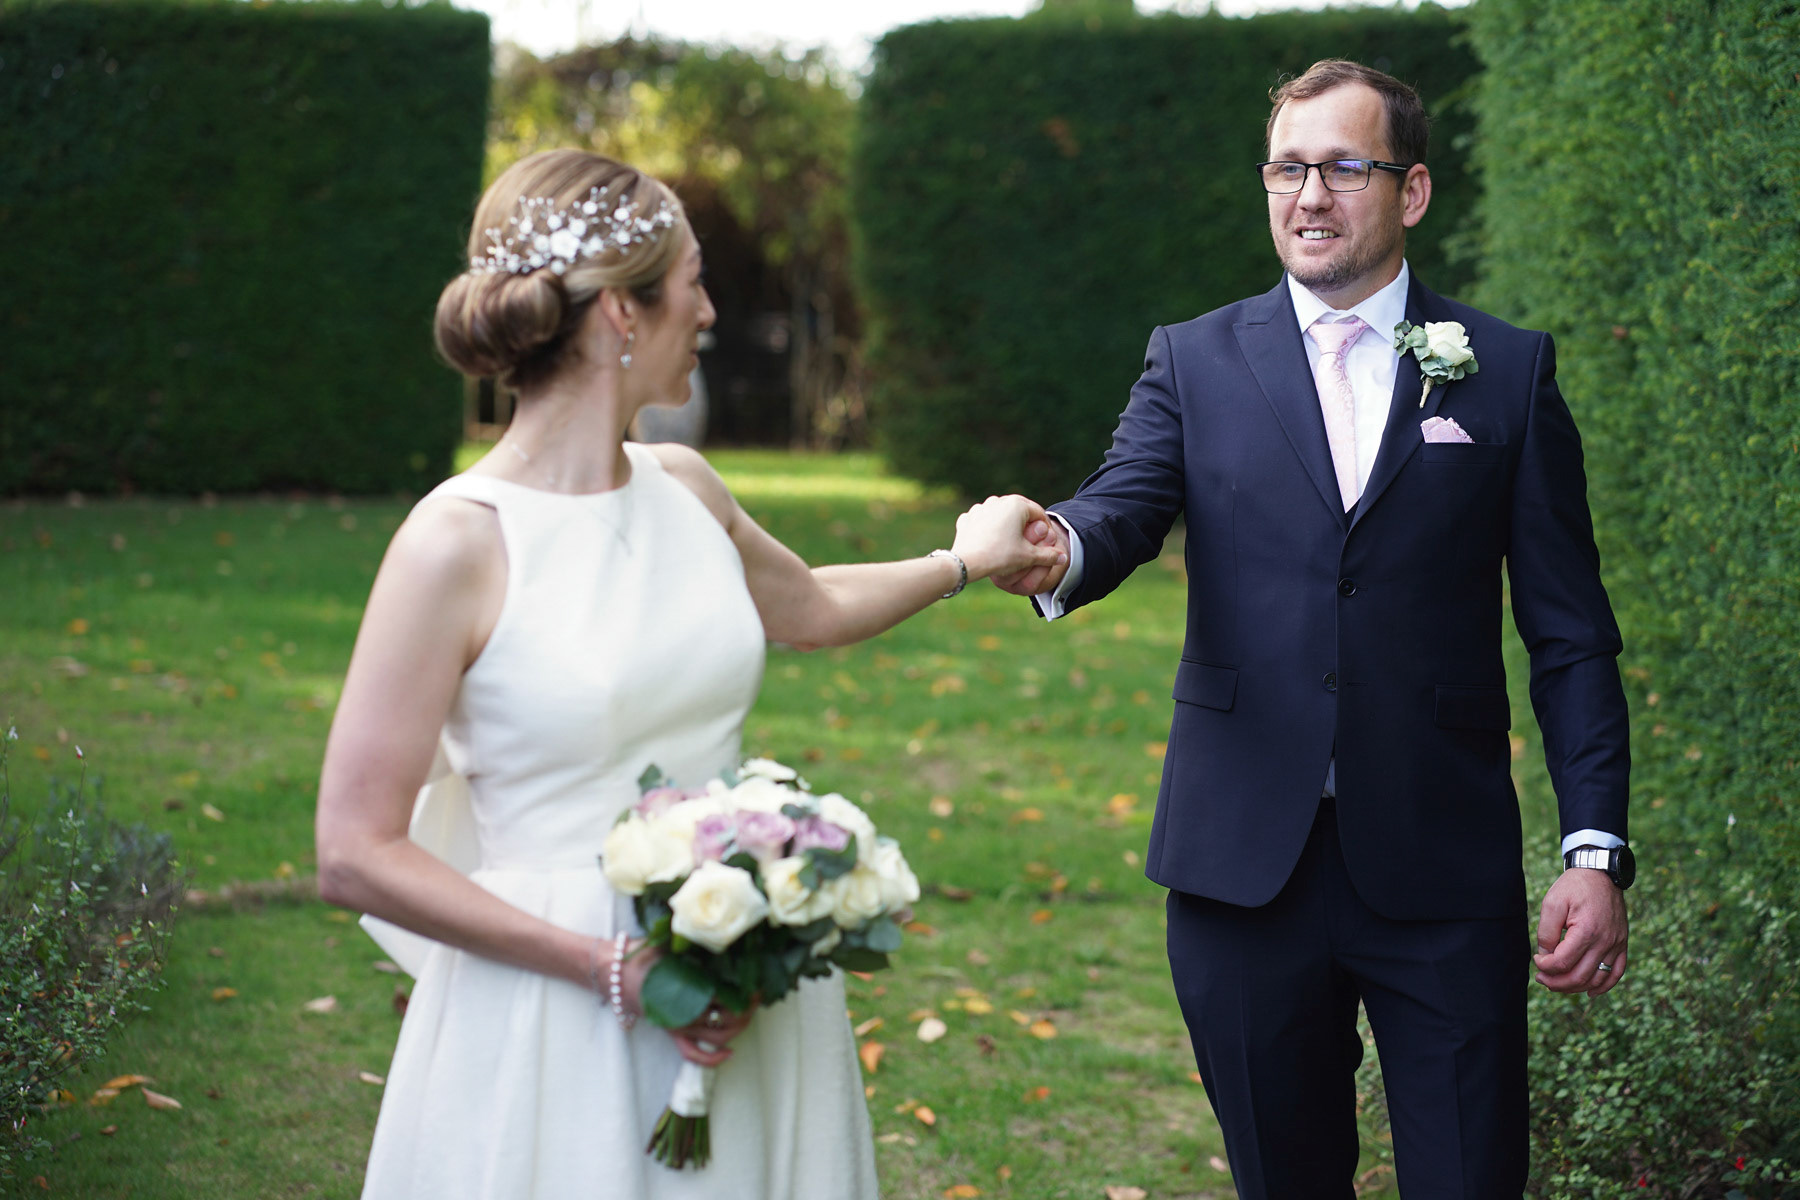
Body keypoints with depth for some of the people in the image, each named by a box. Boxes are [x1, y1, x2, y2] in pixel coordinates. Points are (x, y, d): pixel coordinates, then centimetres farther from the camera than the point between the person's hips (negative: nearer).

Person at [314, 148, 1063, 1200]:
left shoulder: (684, 490, 3)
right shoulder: (460, 543, -15)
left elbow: (811, 607, 27)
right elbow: (357, 856, -15)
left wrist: (967, 560, 34)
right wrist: (614, 970, -17)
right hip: (558, 1021, -6)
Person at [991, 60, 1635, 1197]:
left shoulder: (1509, 370, 4)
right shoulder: (1194, 361, 7)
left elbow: (1572, 636, 3)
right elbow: (1124, 507, -11)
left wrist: (1597, 849, -5)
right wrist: (1057, 551, -36)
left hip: (1441, 870, -1)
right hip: (1245, 864, 1)